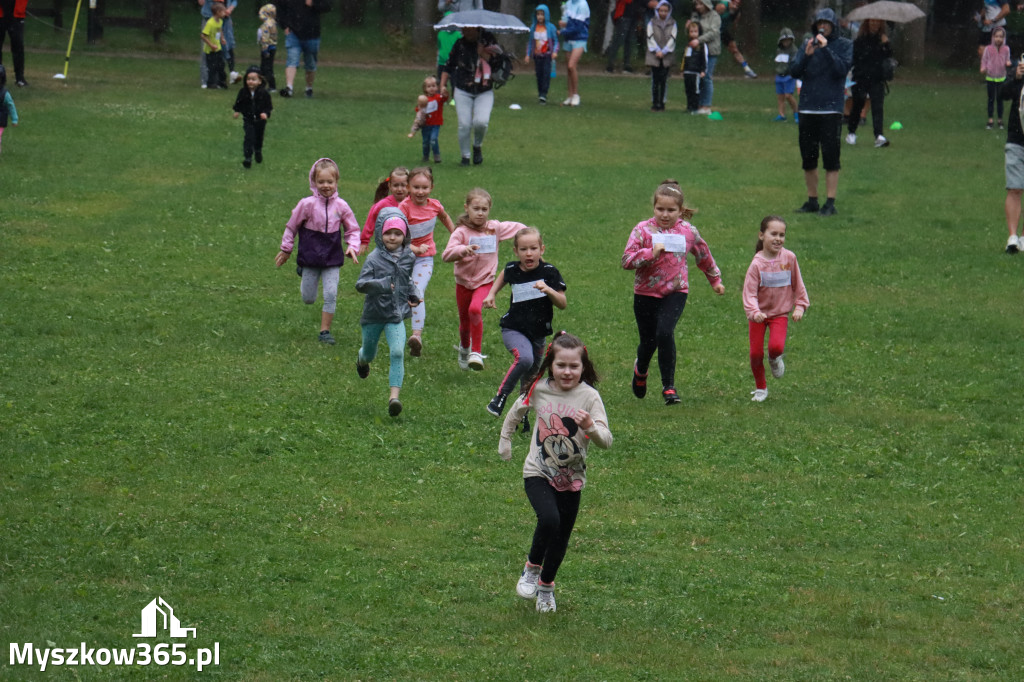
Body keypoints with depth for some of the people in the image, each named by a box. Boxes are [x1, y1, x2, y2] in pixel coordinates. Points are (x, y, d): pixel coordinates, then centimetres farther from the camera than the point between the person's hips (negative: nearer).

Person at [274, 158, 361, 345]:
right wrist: (286, 249, 9)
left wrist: (352, 246, -9)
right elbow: (292, 226, 3)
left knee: (331, 295, -6)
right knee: (308, 299, 9)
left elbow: (352, 229, 8)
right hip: (310, 257, -1)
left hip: (332, 258, 1)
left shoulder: (341, 206, -5)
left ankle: (325, 330, 7)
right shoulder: (307, 204, -10)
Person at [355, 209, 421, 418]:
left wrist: (413, 294, 6)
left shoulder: (408, 257, 2)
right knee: (369, 353, 18)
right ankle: (362, 358, 58)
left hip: (396, 316, 1)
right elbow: (360, 284, -18)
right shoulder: (374, 259, -12)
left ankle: (394, 397, -22)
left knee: (397, 353, -18)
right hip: (374, 314, -1)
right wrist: (380, 285, -35)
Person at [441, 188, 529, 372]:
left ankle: (476, 352, -21)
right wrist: (464, 250, -40)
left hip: (485, 282, 0)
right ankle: (464, 346, 47)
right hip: (464, 282, 0)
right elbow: (446, 255, -24)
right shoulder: (462, 231, -12)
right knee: (465, 322, 12)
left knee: (475, 310, -29)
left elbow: (516, 228, 16)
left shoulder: (495, 228, -2)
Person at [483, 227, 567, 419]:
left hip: (538, 333, 2)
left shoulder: (549, 272, -8)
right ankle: (500, 398, -17)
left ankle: (521, 416, 31)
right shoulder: (512, 269, -3)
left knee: (529, 379, 11)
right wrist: (492, 294, 14)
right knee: (524, 358, -31)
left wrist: (548, 290, -25)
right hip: (513, 329, -2)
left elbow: (563, 304, -8)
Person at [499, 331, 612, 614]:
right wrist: (505, 440, 21)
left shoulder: (589, 397, -12)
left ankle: (546, 586, 36)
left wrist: (591, 427, -38)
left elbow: (606, 441, -19)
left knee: (561, 539, 9)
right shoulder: (539, 390, -8)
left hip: (571, 479, 1)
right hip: (538, 474, -1)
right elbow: (516, 412, 15)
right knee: (549, 520, -26)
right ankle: (531, 569, 0)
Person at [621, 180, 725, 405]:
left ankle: (669, 386, -12)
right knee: (648, 341, 8)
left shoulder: (688, 231, 0)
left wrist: (715, 279, 29)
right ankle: (640, 370, 45)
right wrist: (651, 253, -28)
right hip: (646, 293, 0)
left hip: (676, 291, 0)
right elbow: (627, 260, -14)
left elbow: (704, 256, 18)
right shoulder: (643, 230, -7)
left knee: (665, 333, -22)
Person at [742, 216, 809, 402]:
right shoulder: (757, 264, -16)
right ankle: (760, 388, 23)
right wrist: (754, 311, -34)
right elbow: (749, 292, -18)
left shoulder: (789, 258, -8)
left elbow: (797, 284, 6)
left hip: (780, 312, 1)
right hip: (758, 314, -1)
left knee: (776, 346, -22)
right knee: (756, 353, -1)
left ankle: (775, 359, 17)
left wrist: (800, 306, 2)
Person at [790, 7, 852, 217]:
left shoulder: (844, 45, 2)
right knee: (808, 158, 8)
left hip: (831, 109, -4)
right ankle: (812, 201, 17)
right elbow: (795, 72, 3)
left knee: (830, 158, -5)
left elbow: (842, 69, -13)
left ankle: (830, 203, -2)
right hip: (807, 109, 4)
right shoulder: (807, 44, 10)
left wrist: (826, 49, -17)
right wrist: (807, 55, -13)